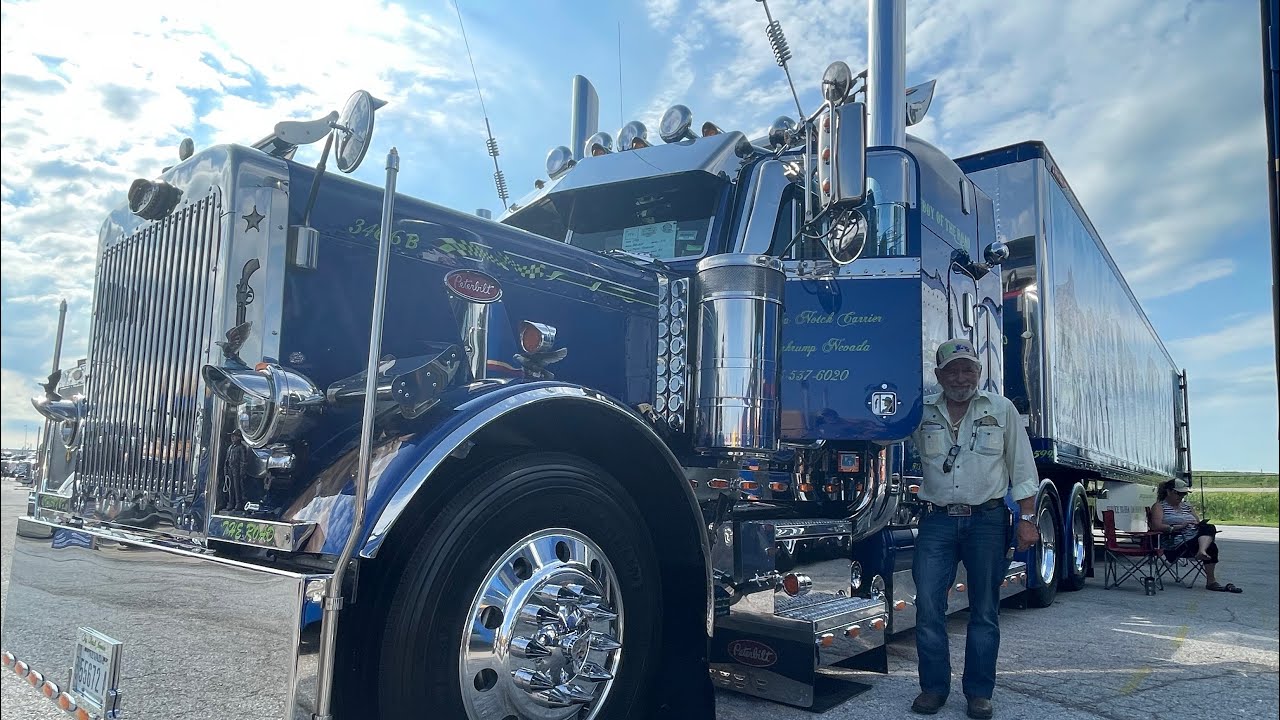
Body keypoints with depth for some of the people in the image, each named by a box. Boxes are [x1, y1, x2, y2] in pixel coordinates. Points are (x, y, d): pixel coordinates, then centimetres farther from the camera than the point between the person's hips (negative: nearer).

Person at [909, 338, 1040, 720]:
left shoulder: (1001, 409, 5)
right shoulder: (921, 412, 5)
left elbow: (1022, 468, 7)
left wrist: (1027, 519, 1)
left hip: (986, 520, 0)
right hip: (937, 520, 0)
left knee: (984, 610, 7)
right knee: (928, 606, -1)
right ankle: (934, 686, 13)